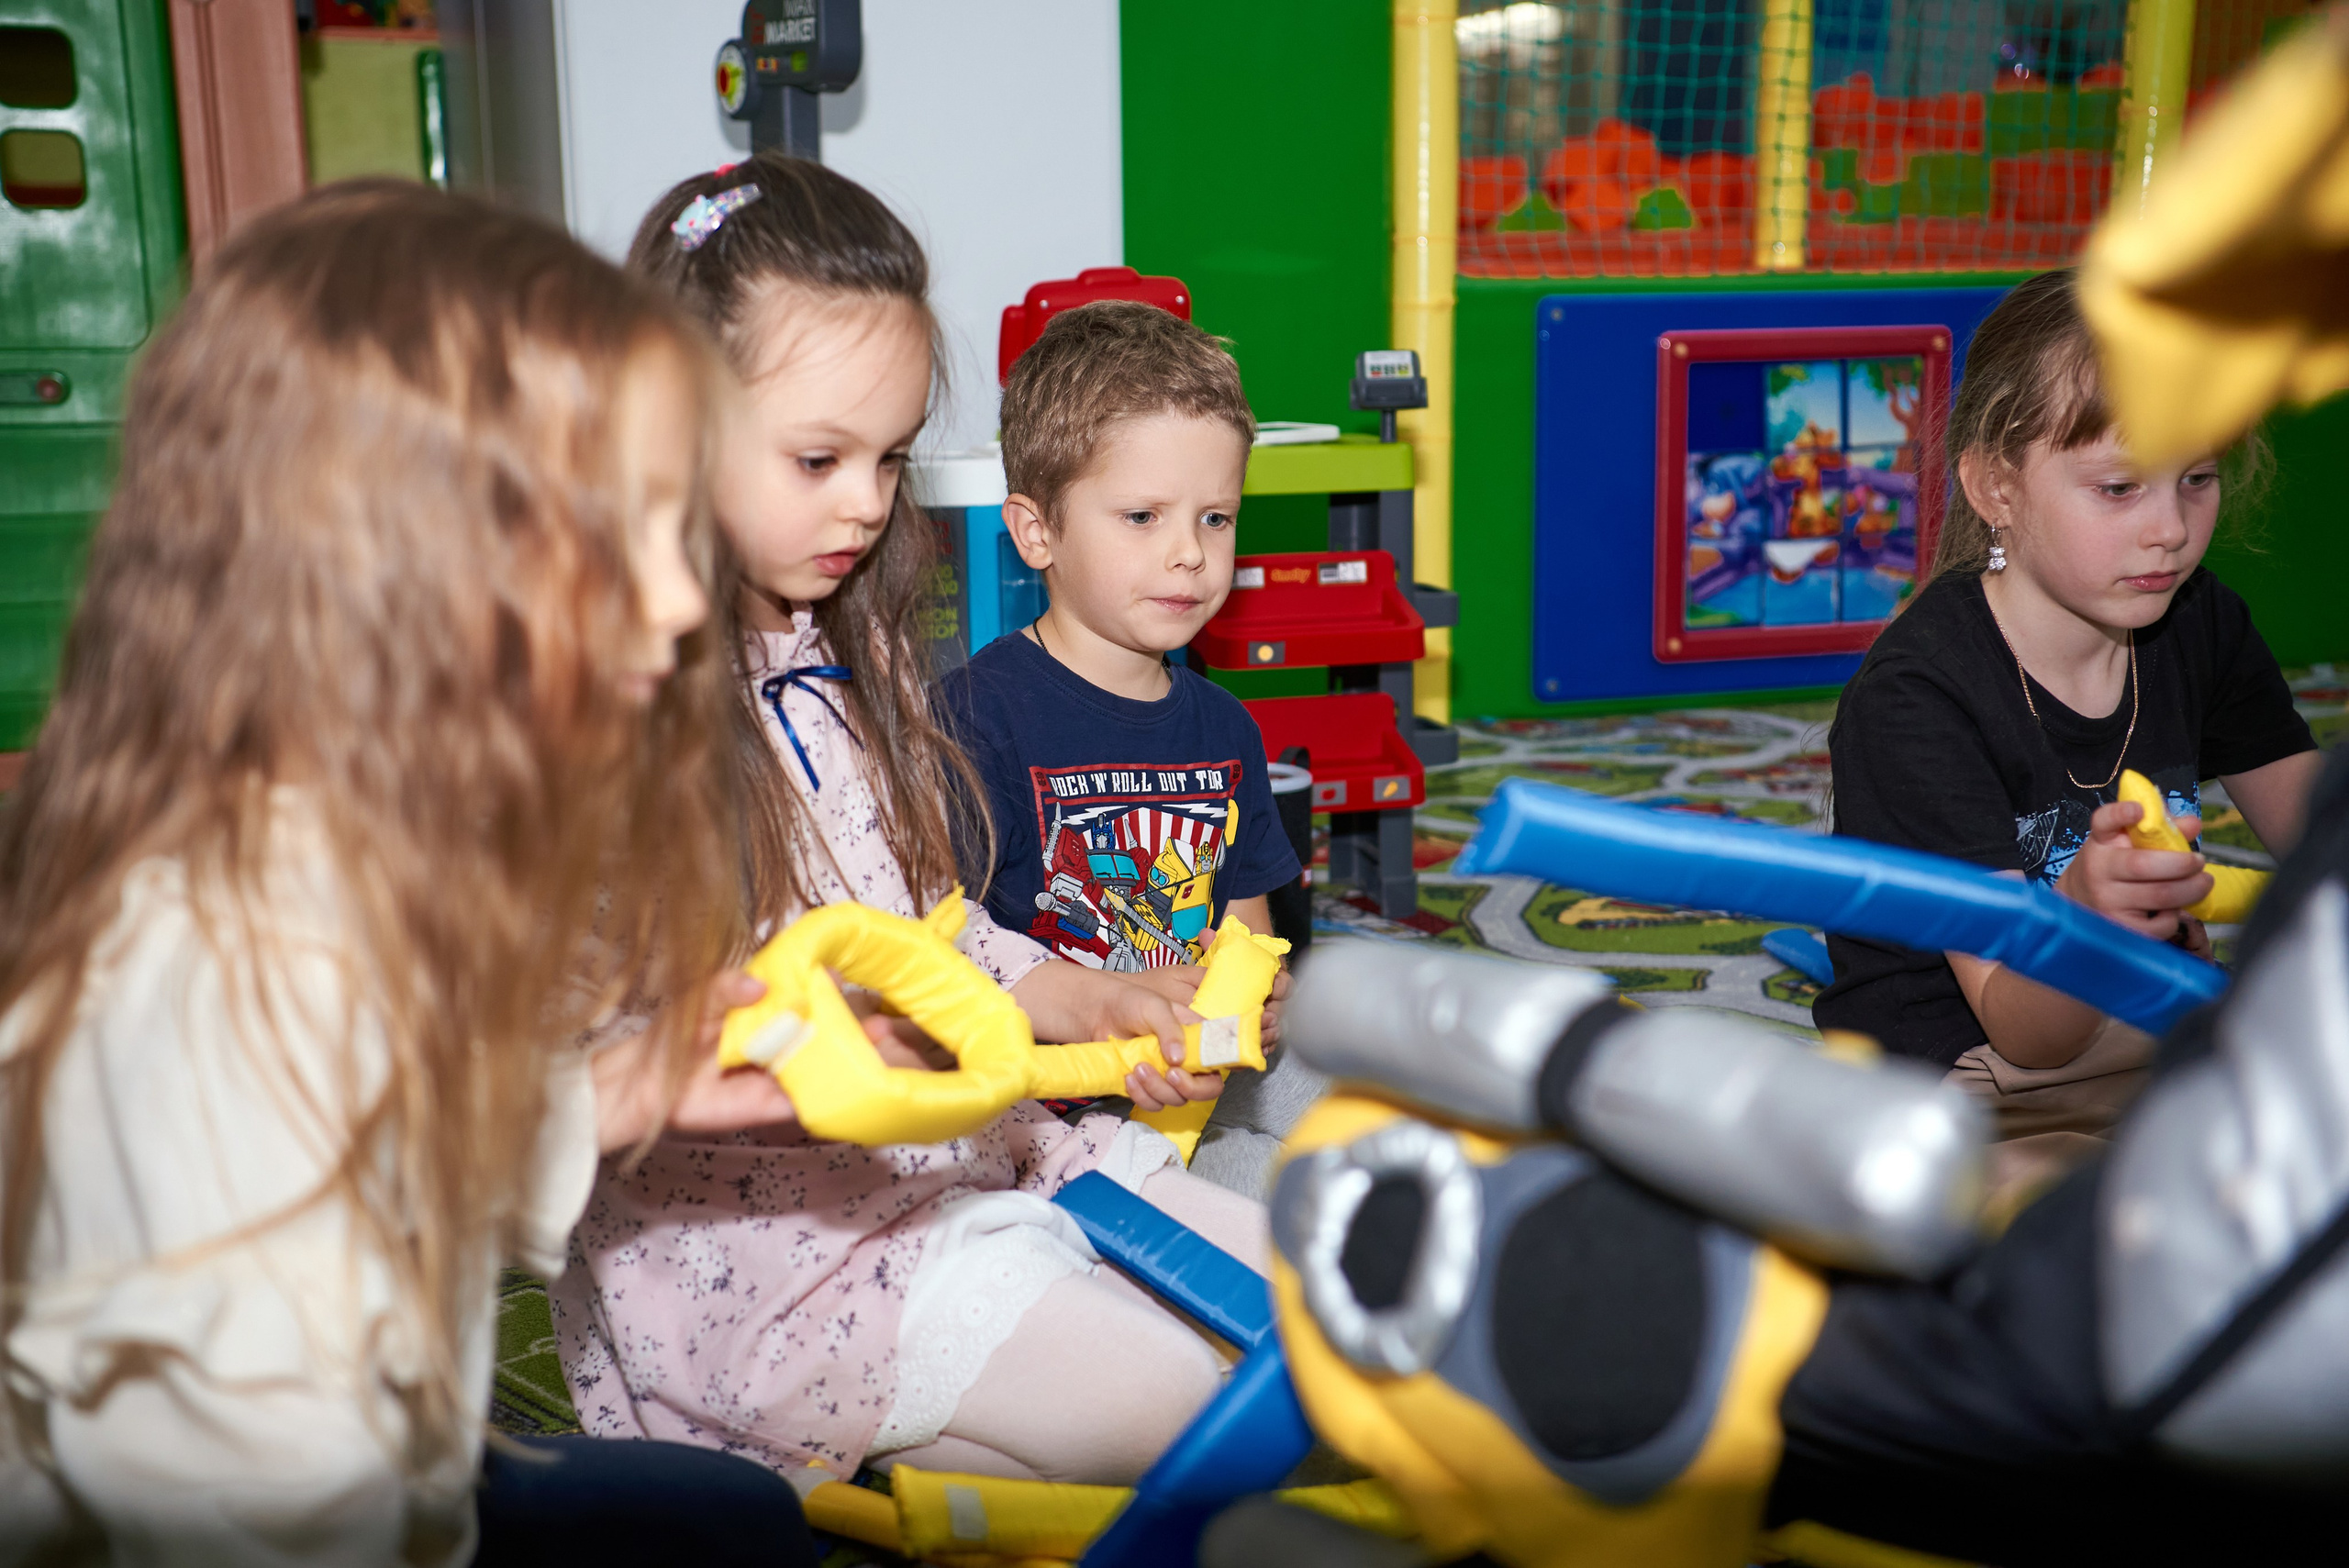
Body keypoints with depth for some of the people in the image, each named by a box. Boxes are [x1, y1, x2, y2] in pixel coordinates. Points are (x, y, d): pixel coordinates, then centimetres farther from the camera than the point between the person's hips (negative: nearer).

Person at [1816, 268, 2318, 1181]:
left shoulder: (2199, 626, 2)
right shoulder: (1914, 698, -21)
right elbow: (2026, 1034, -24)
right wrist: (2083, 913, -47)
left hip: (2154, 1038, 6)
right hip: (1949, 1079, -6)